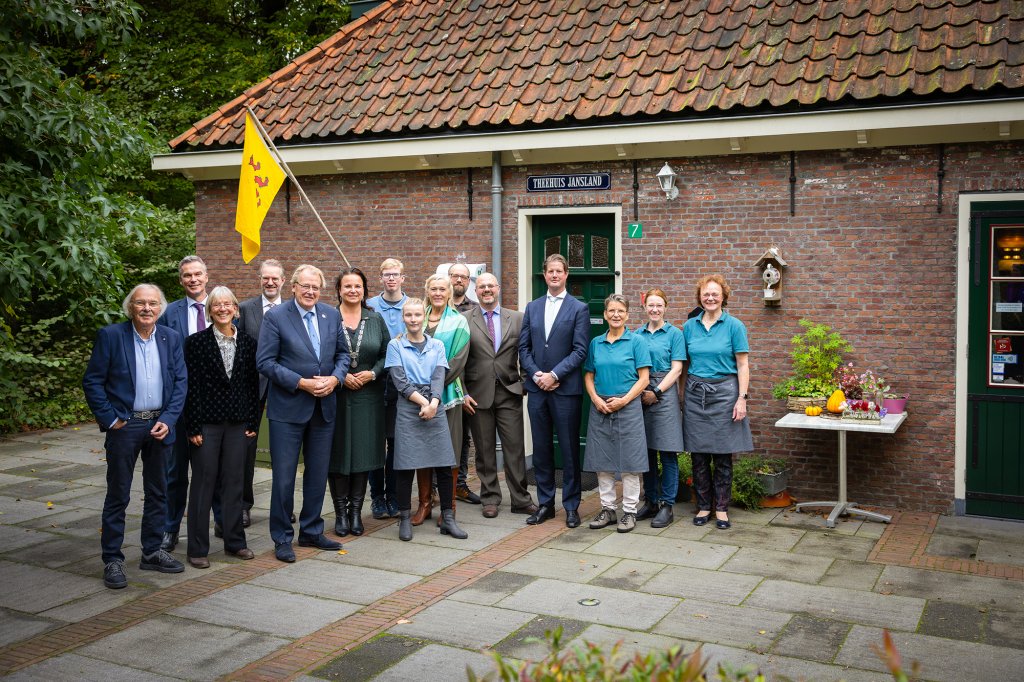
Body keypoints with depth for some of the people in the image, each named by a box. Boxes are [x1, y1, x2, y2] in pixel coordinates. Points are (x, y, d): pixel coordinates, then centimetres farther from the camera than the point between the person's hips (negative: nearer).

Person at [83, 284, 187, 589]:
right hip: (124, 425, -4)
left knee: (158, 492, 12)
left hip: (159, 424, 4)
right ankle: (112, 560, 12)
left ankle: (152, 552, 25)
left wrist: (168, 420, -6)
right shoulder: (110, 336, -6)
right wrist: (110, 420, -10)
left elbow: (180, 381, 5)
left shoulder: (171, 339, 4)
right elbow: (92, 381, -6)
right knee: (118, 495, 3)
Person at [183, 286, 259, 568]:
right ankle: (198, 548, 11)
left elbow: (254, 385, 8)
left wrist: (253, 423, 3)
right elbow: (190, 386, -6)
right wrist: (193, 427, -10)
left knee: (235, 481, 9)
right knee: (203, 483, 3)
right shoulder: (196, 342, -3)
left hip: (238, 423, 3)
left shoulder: (248, 343, 6)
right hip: (206, 423, -3)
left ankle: (235, 541, 21)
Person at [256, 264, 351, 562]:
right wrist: (301, 383, -18)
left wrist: (335, 378, -7)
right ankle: (282, 538, 14)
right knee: (284, 476, 1)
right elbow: (265, 362, -11)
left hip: (324, 405, 5)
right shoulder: (276, 317, -8)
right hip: (288, 407, -5)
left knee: (318, 473, 13)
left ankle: (311, 531, 27)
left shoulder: (332, 315, 6)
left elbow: (342, 353, 13)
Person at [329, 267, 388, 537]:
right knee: (338, 452, 1)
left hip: (368, 395, 2)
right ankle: (341, 511, 12)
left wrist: (372, 373, -8)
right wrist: (340, 376, -13)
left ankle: (356, 510, 14)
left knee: (363, 452, 4)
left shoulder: (375, 320, 7)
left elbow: (387, 354, 8)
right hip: (336, 395, -2)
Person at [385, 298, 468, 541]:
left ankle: (448, 518, 10)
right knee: (405, 467, 0)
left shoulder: (437, 346, 11)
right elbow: (400, 381, -5)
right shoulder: (395, 346, 4)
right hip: (408, 410, -2)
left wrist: (434, 403, -16)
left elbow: (439, 378, 0)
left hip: (435, 410, 2)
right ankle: (405, 519, 12)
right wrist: (422, 402, -14)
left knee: (444, 466, 1)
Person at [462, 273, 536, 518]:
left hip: (509, 392, 1)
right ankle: (490, 498, 19)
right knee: (484, 450, 7)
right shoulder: (464, 320, 2)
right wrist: (462, 393, -4)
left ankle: (520, 499, 10)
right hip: (478, 394, -1)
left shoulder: (516, 318, 7)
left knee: (515, 448, 1)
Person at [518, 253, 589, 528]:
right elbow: (524, 347, 9)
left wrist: (554, 375, -15)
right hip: (537, 389, 4)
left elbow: (580, 350, -8)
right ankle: (545, 503, 19)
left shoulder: (579, 308, -1)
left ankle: (571, 506, 12)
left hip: (566, 389, -4)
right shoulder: (532, 307, 12)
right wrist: (535, 375, -6)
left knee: (569, 449, 2)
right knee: (541, 448, 9)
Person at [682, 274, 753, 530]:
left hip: (724, 392, -3)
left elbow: (742, 365, -3)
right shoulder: (689, 326, 8)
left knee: (723, 455, 2)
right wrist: (683, 394, 8)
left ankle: (721, 508, 12)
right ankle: (703, 506, 17)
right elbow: (684, 363, 12)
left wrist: (742, 399, -11)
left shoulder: (734, 326, -2)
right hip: (695, 393, 3)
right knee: (698, 455, 6)